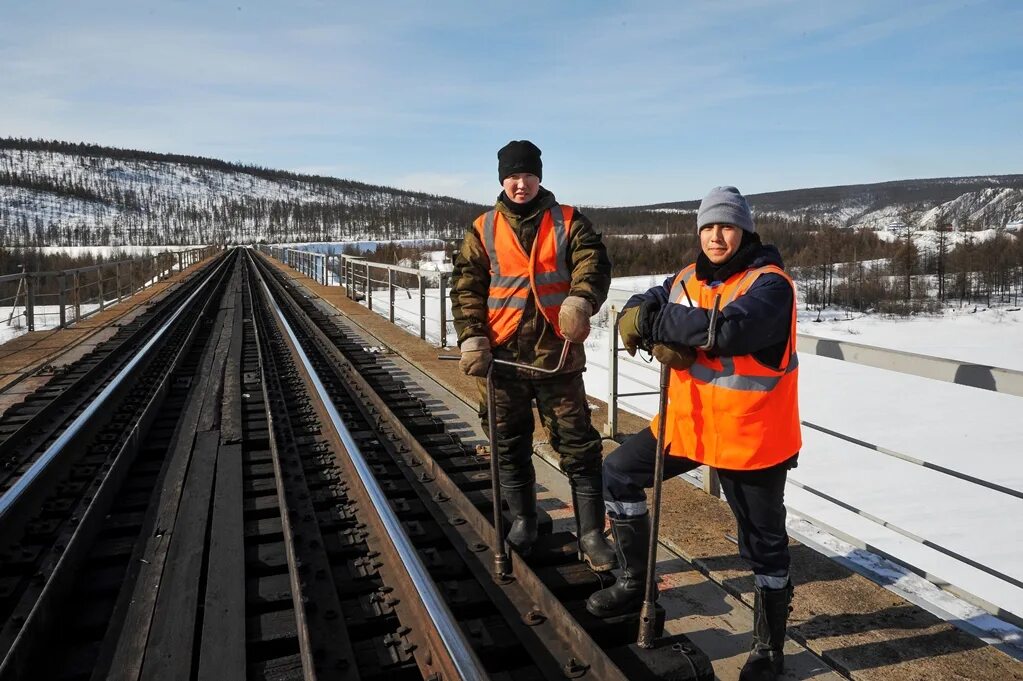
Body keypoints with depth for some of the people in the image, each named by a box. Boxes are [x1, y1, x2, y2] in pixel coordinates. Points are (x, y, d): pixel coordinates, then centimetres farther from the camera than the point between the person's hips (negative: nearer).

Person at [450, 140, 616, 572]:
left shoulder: (568, 222, 5)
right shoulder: (483, 230, 8)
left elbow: (593, 263, -10)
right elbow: (466, 287, 4)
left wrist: (580, 300, -30)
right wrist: (471, 338, -9)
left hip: (557, 354, -1)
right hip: (502, 356, 2)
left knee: (578, 446, 2)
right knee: (509, 445, 13)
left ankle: (591, 533, 14)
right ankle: (522, 521, 31)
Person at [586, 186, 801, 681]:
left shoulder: (770, 284, -17)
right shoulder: (688, 278, 5)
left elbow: (728, 329, -36)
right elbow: (637, 315, -3)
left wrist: (656, 319, -28)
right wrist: (658, 338, -25)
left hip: (751, 436, -6)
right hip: (688, 422, 7)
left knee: (764, 546, 9)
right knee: (619, 473, 8)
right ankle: (636, 582, 26)